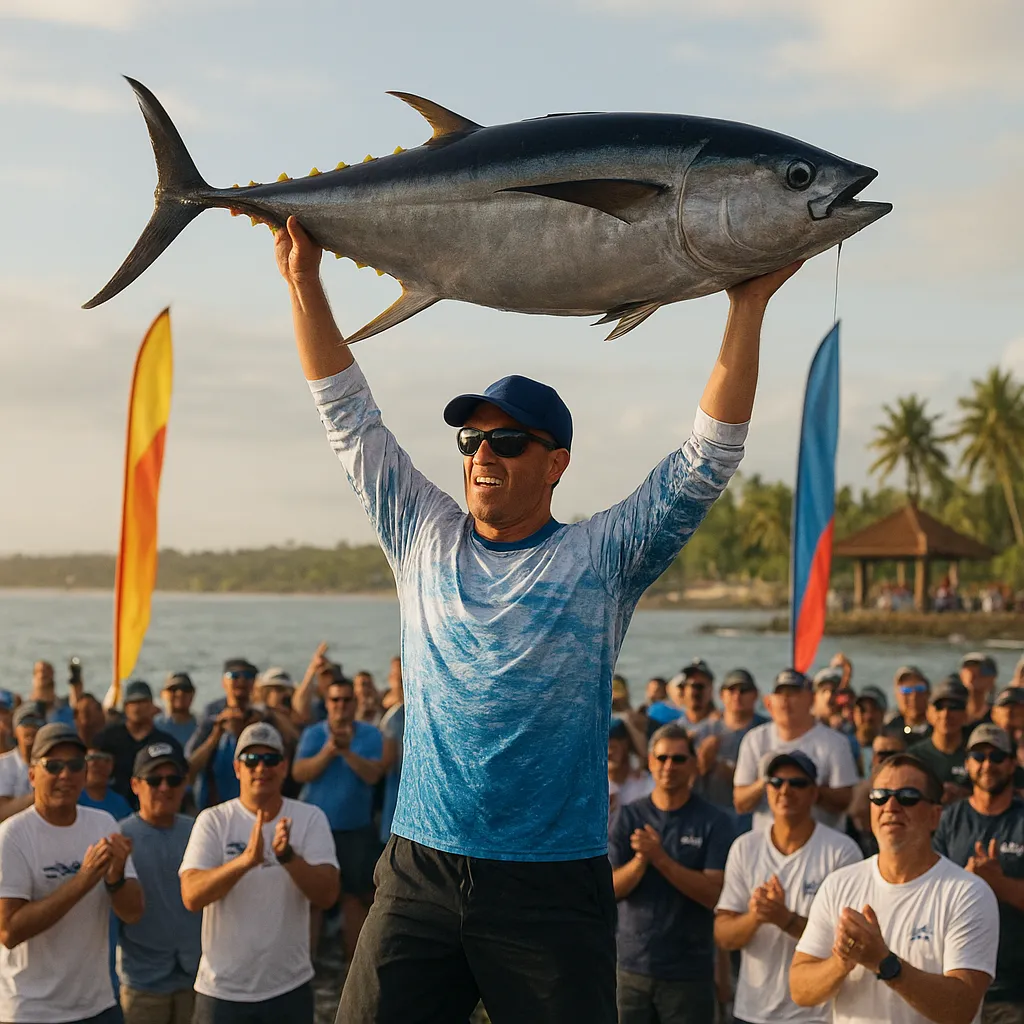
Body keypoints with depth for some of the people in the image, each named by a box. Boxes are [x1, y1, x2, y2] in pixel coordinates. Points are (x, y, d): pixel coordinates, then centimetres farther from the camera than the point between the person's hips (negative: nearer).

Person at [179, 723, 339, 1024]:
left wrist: (288, 857, -30)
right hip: (223, 990, -1)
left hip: (290, 988, 1)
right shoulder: (213, 821, -5)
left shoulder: (311, 818, -1)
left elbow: (327, 895, -12)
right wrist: (246, 859, -33)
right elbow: (191, 897, -18)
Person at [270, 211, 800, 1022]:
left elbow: (711, 456, -5)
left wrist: (750, 304, -8)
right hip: (420, 872, 3)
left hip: (552, 886, -2)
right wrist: (304, 281, 9)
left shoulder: (602, 558, 1)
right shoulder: (425, 540, 9)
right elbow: (349, 416, 12)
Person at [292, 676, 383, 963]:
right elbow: (299, 773, -11)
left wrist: (347, 751, -27)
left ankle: (353, 958, 13)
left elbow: (373, 775, -14)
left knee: (355, 895, 4)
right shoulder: (313, 733, 0)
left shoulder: (370, 734, -2)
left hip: (356, 828, -1)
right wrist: (328, 751, -24)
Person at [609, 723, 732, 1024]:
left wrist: (661, 859, -23)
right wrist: (640, 860, -21)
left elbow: (713, 894, -12)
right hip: (632, 967, 2)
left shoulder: (713, 822, -3)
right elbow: (610, 888, -2)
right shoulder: (628, 816, 3)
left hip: (689, 973, -2)